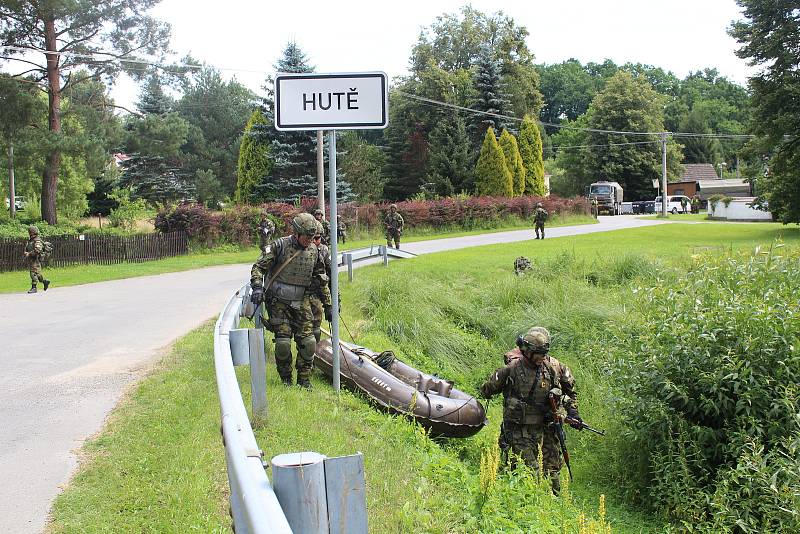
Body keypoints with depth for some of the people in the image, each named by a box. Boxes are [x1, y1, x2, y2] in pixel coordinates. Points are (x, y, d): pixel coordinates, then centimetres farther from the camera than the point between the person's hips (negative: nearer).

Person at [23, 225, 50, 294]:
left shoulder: (37, 241, -14)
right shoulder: (30, 240, 16)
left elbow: (38, 250, -26)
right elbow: (26, 249, 26)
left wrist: (29, 254, -21)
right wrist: (26, 253, 6)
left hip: (35, 260, -9)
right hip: (30, 260, 9)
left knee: (34, 273, -10)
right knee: (37, 273, 13)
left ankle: (34, 288, -7)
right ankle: (45, 281, 28)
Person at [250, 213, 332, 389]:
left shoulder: (314, 251, 4)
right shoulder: (280, 246, -10)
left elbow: (321, 280, 13)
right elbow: (258, 267, -8)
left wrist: (328, 305, 14)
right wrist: (257, 287, -26)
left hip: (301, 303, 4)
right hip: (279, 303, -4)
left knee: (308, 342, -4)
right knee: (283, 343, -9)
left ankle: (304, 379, 11)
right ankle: (286, 380, 11)